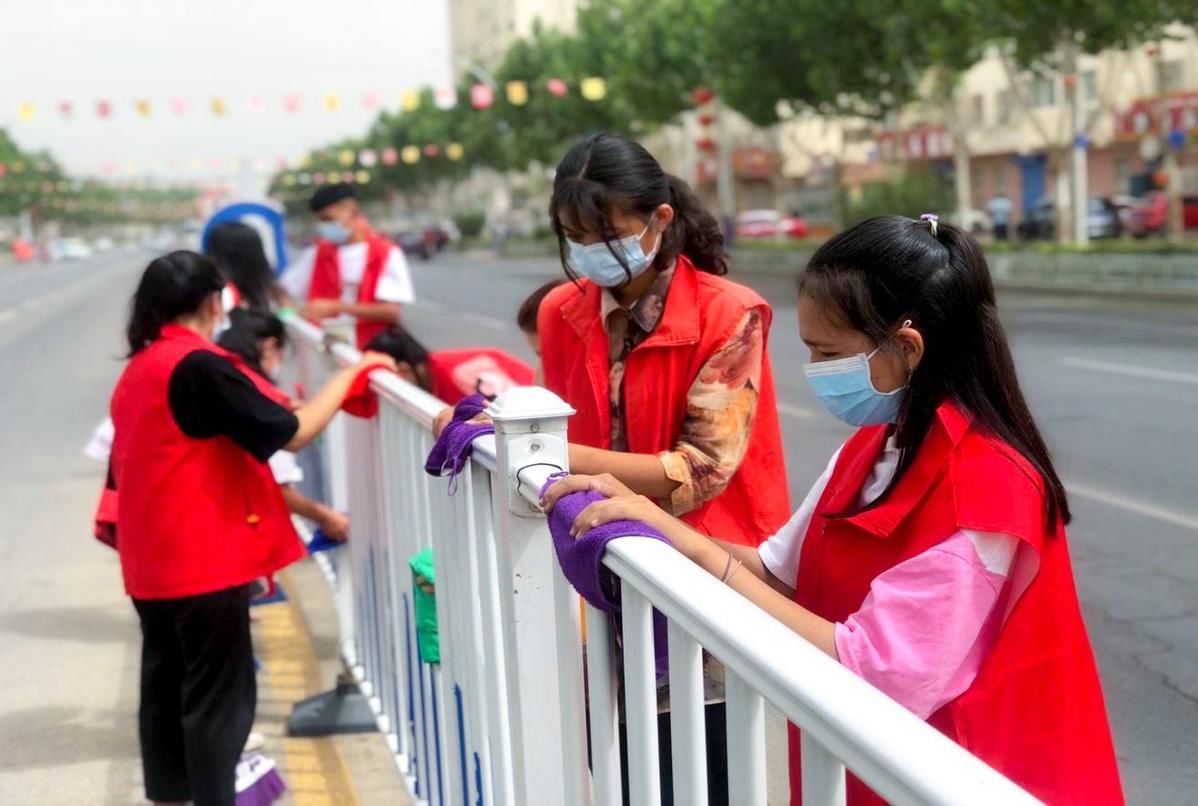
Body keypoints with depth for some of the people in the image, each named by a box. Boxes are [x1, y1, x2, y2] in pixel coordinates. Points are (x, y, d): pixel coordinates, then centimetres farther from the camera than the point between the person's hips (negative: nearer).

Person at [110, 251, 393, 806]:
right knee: (219, 698, -1)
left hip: (153, 562, 9)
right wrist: (351, 372, -6)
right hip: (203, 560, -9)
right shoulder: (199, 366, -16)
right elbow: (292, 432, -17)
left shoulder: (137, 371, 11)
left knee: (167, 688, 16)